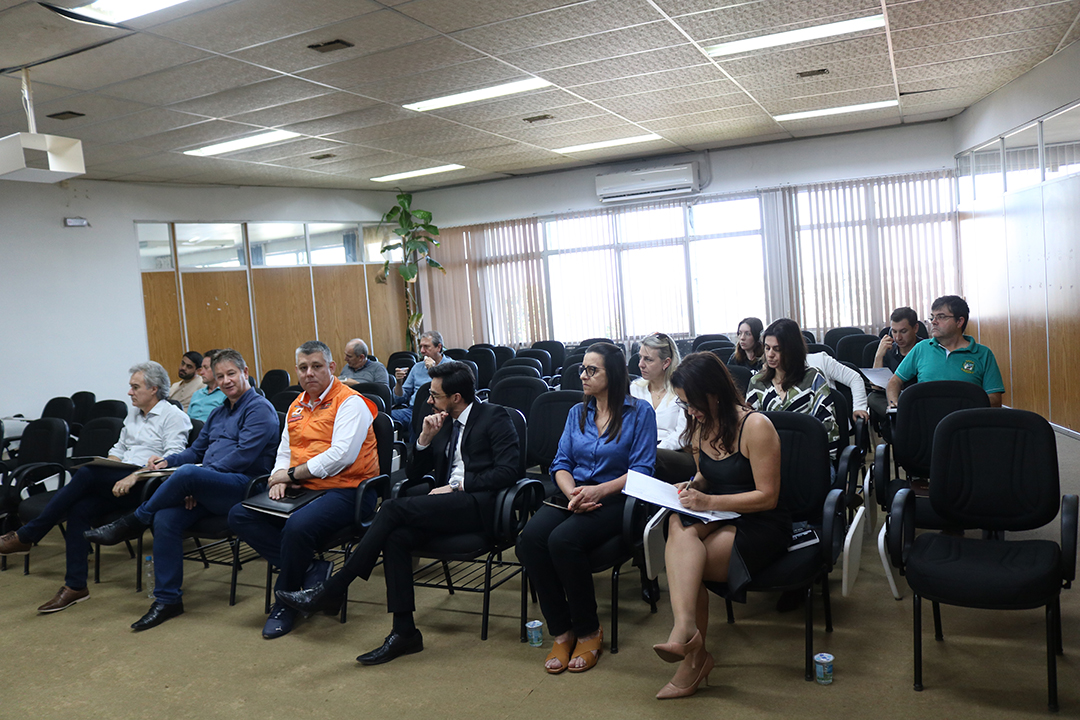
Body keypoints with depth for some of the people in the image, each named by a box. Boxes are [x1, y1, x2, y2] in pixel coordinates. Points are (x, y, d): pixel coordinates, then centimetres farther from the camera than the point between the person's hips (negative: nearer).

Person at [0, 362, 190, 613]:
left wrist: (134, 476, -23)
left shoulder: (174, 416, -3)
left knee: (85, 474, -25)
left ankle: (26, 536, -15)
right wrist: (107, 468, 3)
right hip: (120, 482, 7)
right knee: (79, 509, -19)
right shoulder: (133, 415, 24)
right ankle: (75, 585, -15)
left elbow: (172, 459, -14)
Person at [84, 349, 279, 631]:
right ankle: (167, 599, -12)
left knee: (187, 473, -34)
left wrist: (203, 470, -14)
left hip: (241, 485, -8)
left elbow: (244, 456, -14)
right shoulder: (218, 413, 26)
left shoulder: (260, 409, -3)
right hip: (205, 489, 8)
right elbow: (196, 450, 29)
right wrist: (167, 461, 10)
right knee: (166, 519, -20)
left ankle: (132, 523, -10)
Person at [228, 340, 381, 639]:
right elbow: (284, 452, 24)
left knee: (298, 526, -35)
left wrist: (293, 473, -11)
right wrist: (279, 479, 1)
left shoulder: (350, 402, -7)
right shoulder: (297, 407, 19)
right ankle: (310, 571, -13)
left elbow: (342, 455, -19)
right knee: (239, 516, -7)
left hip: (346, 491, -8)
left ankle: (285, 603, -9)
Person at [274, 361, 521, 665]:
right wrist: (425, 438, 4)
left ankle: (332, 590, -13)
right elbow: (414, 472, 22)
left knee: (394, 508, -23)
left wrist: (457, 486, -13)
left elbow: (508, 470, -11)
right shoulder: (444, 423, 22)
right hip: (447, 504, 7)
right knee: (396, 537, -22)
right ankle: (404, 631, -16)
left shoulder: (494, 417, 1)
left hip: (478, 503, -7)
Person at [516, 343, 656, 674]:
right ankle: (561, 631, -11)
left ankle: (588, 631, -10)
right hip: (573, 496, 5)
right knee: (530, 538, -26)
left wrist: (598, 490, -19)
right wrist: (572, 492, -10)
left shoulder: (639, 412, 2)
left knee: (563, 540, -32)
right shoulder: (577, 413, 18)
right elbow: (561, 463, 12)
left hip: (615, 499, -5)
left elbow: (642, 470, -6)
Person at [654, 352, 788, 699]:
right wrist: (691, 487, 0)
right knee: (679, 527, -31)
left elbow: (767, 497, -15)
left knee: (680, 564, -28)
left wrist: (708, 501, -21)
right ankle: (686, 630, -35)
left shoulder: (755, 426, -14)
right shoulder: (700, 426, 8)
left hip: (760, 525, -6)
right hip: (715, 518, 6)